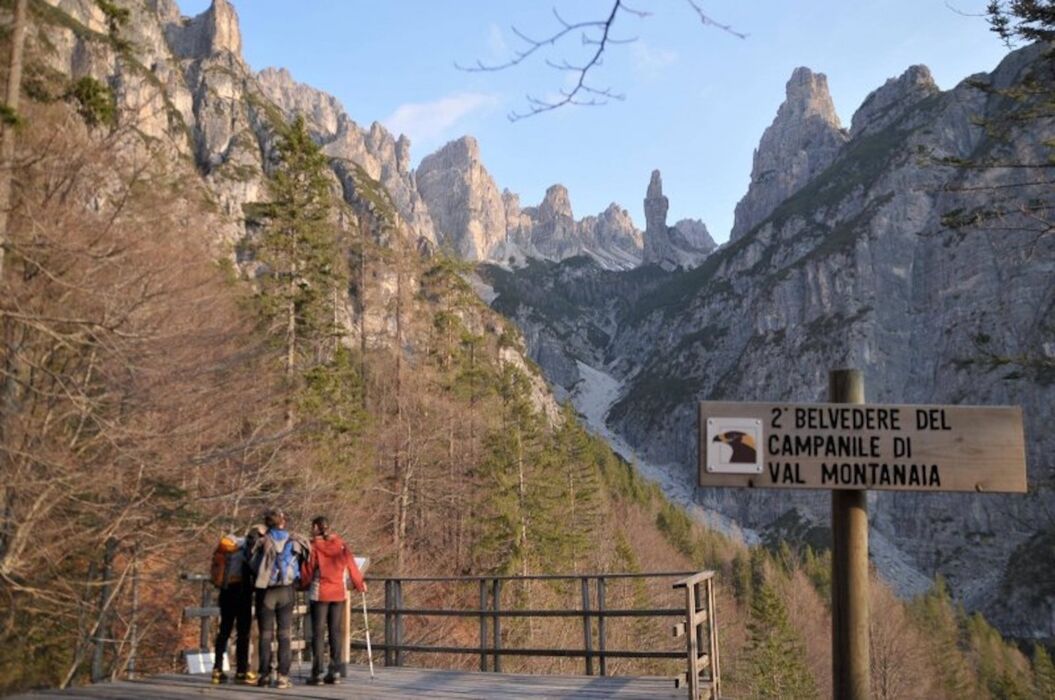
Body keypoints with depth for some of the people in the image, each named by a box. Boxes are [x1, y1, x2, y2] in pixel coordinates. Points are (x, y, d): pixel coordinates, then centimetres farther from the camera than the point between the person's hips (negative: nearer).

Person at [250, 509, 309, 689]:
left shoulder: (262, 542, -5)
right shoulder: (294, 541, 0)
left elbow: (254, 565, -1)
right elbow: (303, 562, 0)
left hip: (266, 591, -1)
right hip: (286, 590, 1)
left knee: (265, 634, 7)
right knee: (284, 634, 4)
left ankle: (265, 675, 7)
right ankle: (283, 676, -1)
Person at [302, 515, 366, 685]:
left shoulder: (314, 547, -7)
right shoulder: (341, 545, 3)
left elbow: (307, 571, -6)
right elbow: (352, 567, 6)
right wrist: (360, 584, 20)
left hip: (319, 593, -3)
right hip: (339, 593, 3)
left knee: (318, 633, 1)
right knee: (335, 632, 9)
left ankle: (317, 673, -1)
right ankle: (335, 672, 9)